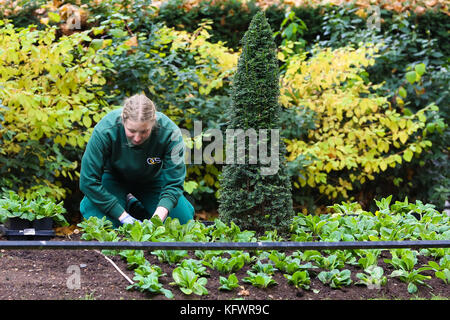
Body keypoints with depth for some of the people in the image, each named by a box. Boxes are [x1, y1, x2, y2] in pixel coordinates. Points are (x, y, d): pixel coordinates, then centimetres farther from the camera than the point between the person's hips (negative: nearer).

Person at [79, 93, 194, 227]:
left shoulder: (170, 133, -33)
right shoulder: (105, 131, -35)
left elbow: (173, 183, -26)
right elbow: (88, 180, -28)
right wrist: (123, 216, -32)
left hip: (152, 179, 1)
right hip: (113, 178, -1)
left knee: (184, 222, -12)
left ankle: (135, 206, 15)